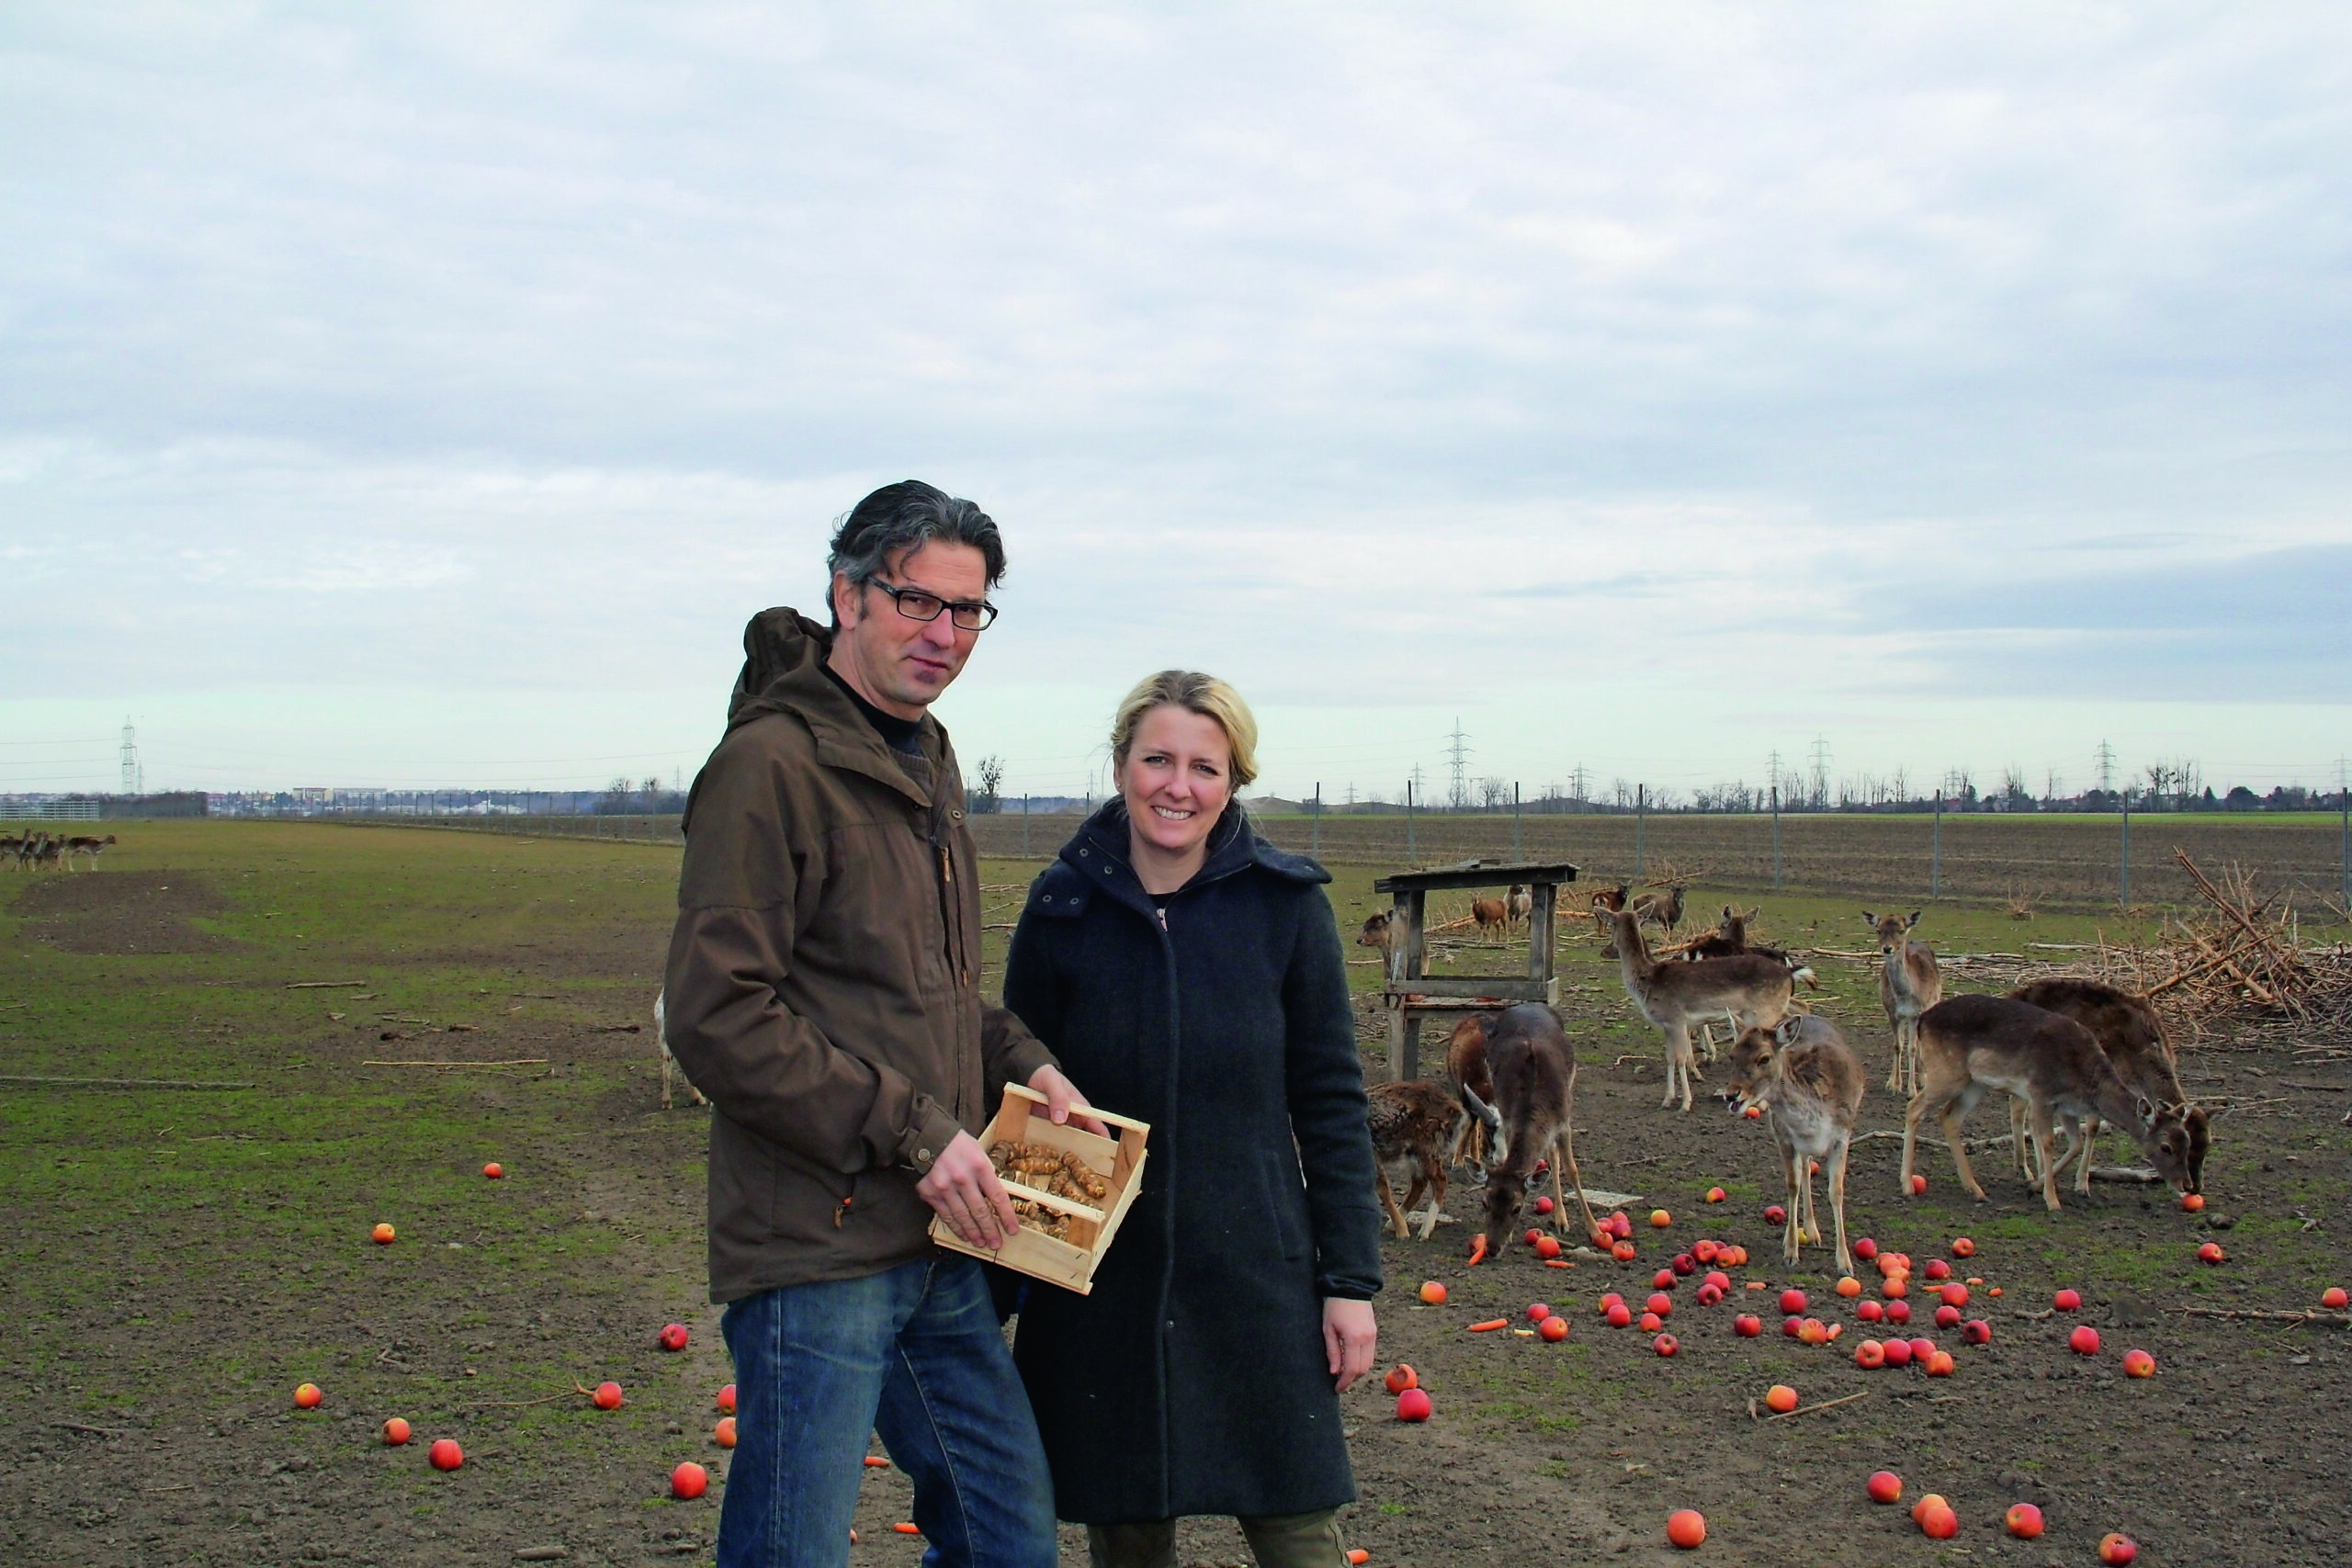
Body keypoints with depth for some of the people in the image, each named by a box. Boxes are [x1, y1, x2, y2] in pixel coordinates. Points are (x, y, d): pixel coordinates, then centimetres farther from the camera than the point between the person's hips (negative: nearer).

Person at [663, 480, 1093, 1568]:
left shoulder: (926, 764, 16)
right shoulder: (771, 765, -13)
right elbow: (716, 1018, -20)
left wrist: (1017, 1062, 8)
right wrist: (912, 1131, -18)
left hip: (937, 1248, 9)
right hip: (813, 1250, -9)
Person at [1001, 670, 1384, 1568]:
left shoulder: (1285, 903, -4)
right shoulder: (1062, 909, -3)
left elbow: (1330, 1102, 0)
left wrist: (1351, 1277, -2)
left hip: (1258, 1276, 0)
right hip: (1101, 1285, 1)